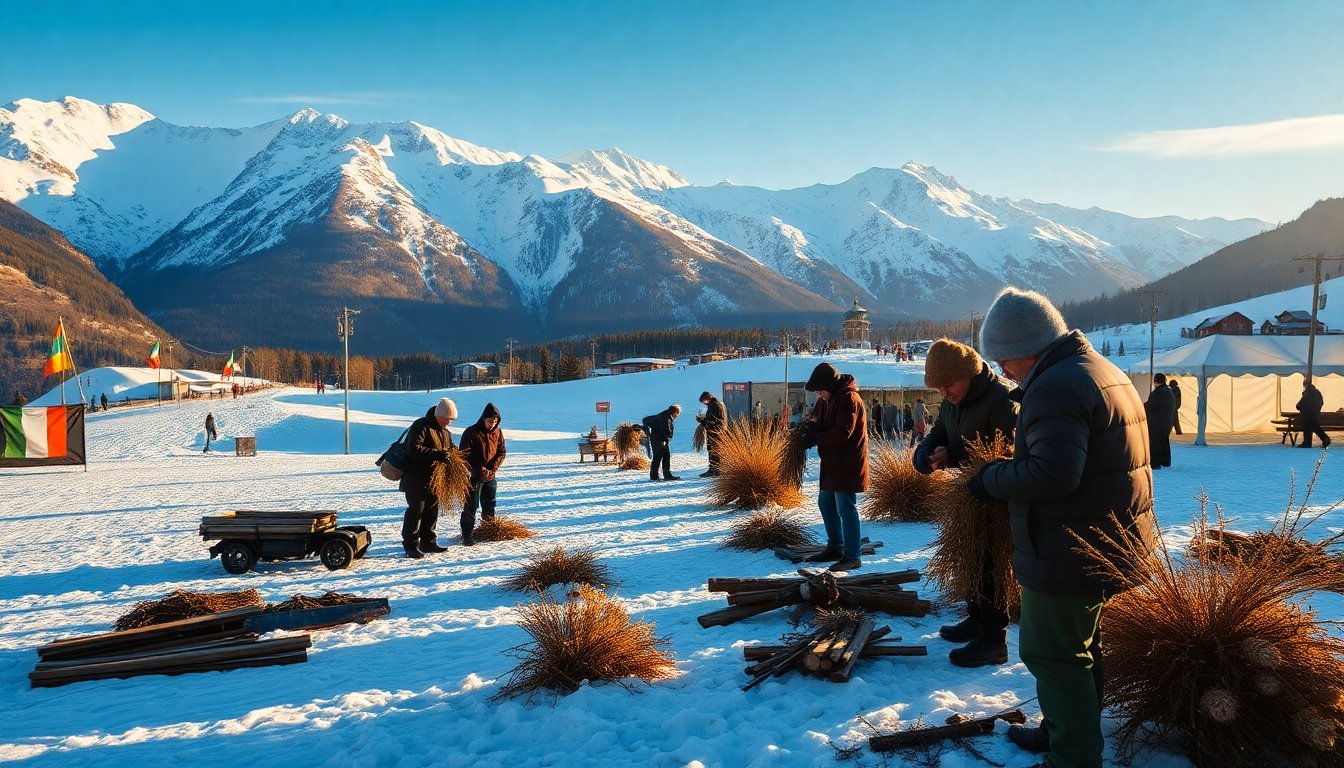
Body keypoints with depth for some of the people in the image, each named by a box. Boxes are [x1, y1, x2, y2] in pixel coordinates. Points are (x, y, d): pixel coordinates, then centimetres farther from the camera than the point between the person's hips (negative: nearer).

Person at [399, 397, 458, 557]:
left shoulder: (445, 431, 13)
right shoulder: (420, 426, -15)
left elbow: (451, 448, 22)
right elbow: (414, 449, -26)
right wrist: (436, 454, -34)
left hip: (434, 478, 8)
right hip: (415, 477, -8)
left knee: (432, 509, 12)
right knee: (416, 509, -8)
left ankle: (428, 542, 22)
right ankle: (411, 545, -2)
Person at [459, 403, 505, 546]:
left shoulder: (498, 432, 3)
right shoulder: (471, 432, -13)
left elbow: (501, 452, 5)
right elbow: (464, 455, -13)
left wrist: (493, 467, -12)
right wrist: (480, 469, -18)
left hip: (490, 476, 5)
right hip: (474, 476, -5)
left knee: (489, 506, 16)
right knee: (471, 506, -4)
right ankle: (467, 535, 1)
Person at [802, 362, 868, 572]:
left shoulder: (849, 399, -18)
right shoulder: (828, 399, 11)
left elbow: (843, 433, -24)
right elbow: (817, 416, 18)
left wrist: (815, 438, -19)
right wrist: (811, 424, -6)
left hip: (847, 464, -10)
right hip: (832, 462, 10)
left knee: (846, 509, -7)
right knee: (826, 503, 18)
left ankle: (852, 557, 0)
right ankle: (835, 548, 31)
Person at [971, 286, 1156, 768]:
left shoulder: (1054, 386, -22)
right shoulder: (1105, 371, 13)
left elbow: (1052, 473, -32)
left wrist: (991, 478, -17)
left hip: (1072, 555, -11)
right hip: (1115, 544, 11)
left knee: (1054, 655, 1)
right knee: (1082, 646, 22)